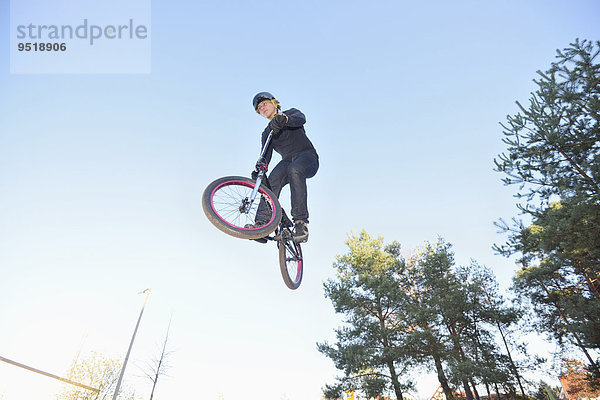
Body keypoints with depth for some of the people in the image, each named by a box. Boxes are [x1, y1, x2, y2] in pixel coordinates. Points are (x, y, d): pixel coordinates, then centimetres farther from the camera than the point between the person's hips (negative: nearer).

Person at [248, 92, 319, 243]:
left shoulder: (291, 113, 14)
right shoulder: (267, 133, 23)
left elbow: (301, 118, -13)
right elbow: (266, 154, 6)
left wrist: (284, 119, -35)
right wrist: (261, 165, -18)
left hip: (307, 157, -3)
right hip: (288, 161, 3)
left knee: (294, 170, -39)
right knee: (273, 180, -31)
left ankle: (301, 222, -42)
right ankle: (261, 223, -41)